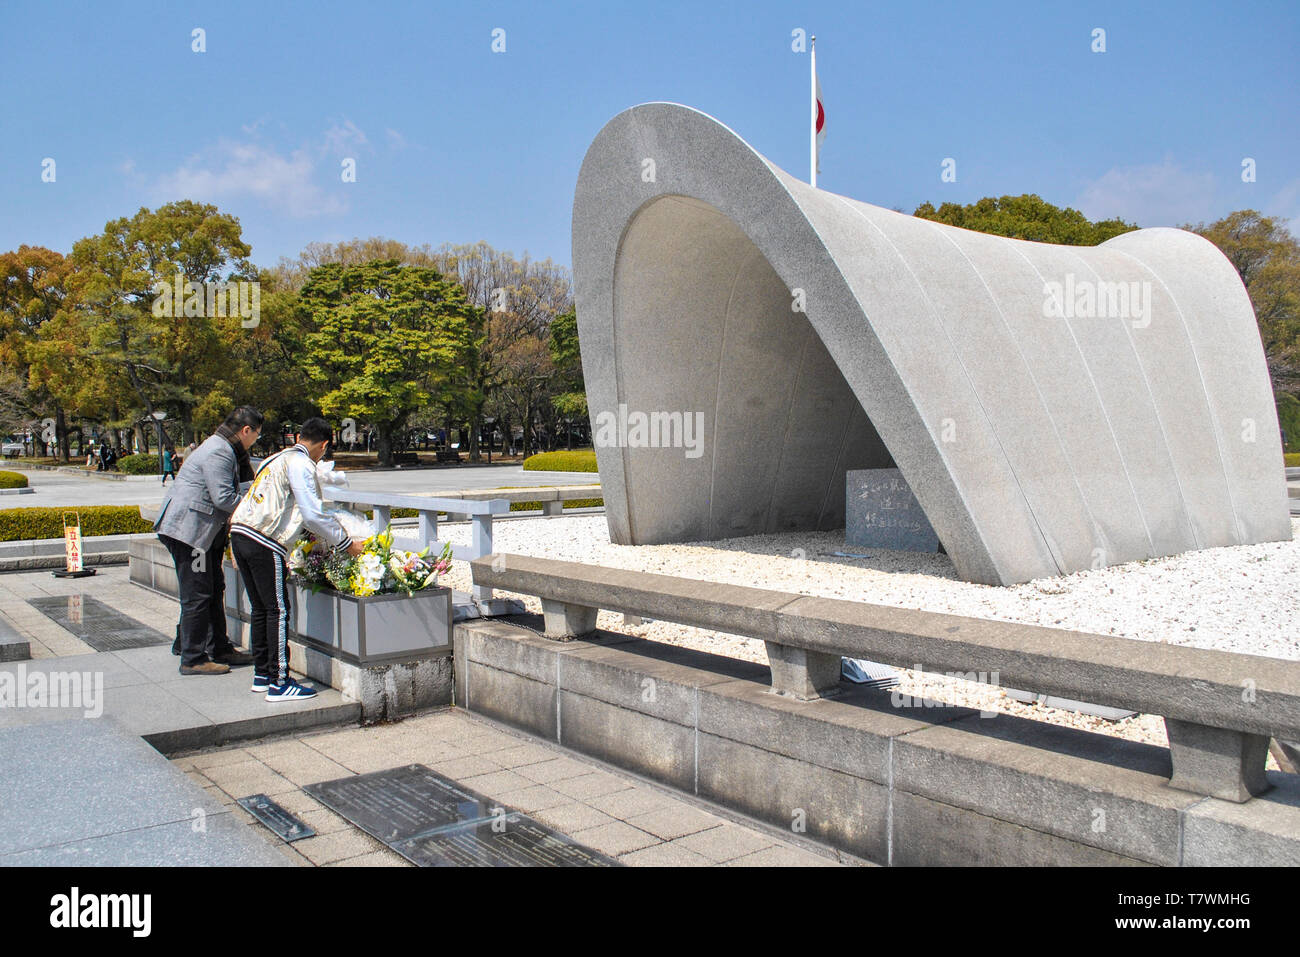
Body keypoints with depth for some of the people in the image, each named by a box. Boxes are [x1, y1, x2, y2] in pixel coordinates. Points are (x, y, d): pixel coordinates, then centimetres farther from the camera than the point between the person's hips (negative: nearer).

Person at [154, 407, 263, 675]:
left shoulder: (228, 451, 14)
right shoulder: (218, 453, -18)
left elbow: (247, 480, 25)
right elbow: (223, 498, -23)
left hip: (204, 531, 11)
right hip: (187, 528, -11)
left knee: (214, 590, 15)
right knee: (197, 594, -5)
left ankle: (219, 648, 24)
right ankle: (192, 659, 3)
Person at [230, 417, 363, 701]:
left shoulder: (276, 459, 22)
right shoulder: (301, 464, -7)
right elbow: (314, 514, -13)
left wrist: (326, 538, 34)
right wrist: (346, 544, -4)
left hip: (239, 534, 9)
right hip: (264, 543, -9)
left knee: (261, 609, 16)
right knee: (278, 610, -4)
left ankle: (261, 675, 23)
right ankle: (278, 683, -1)